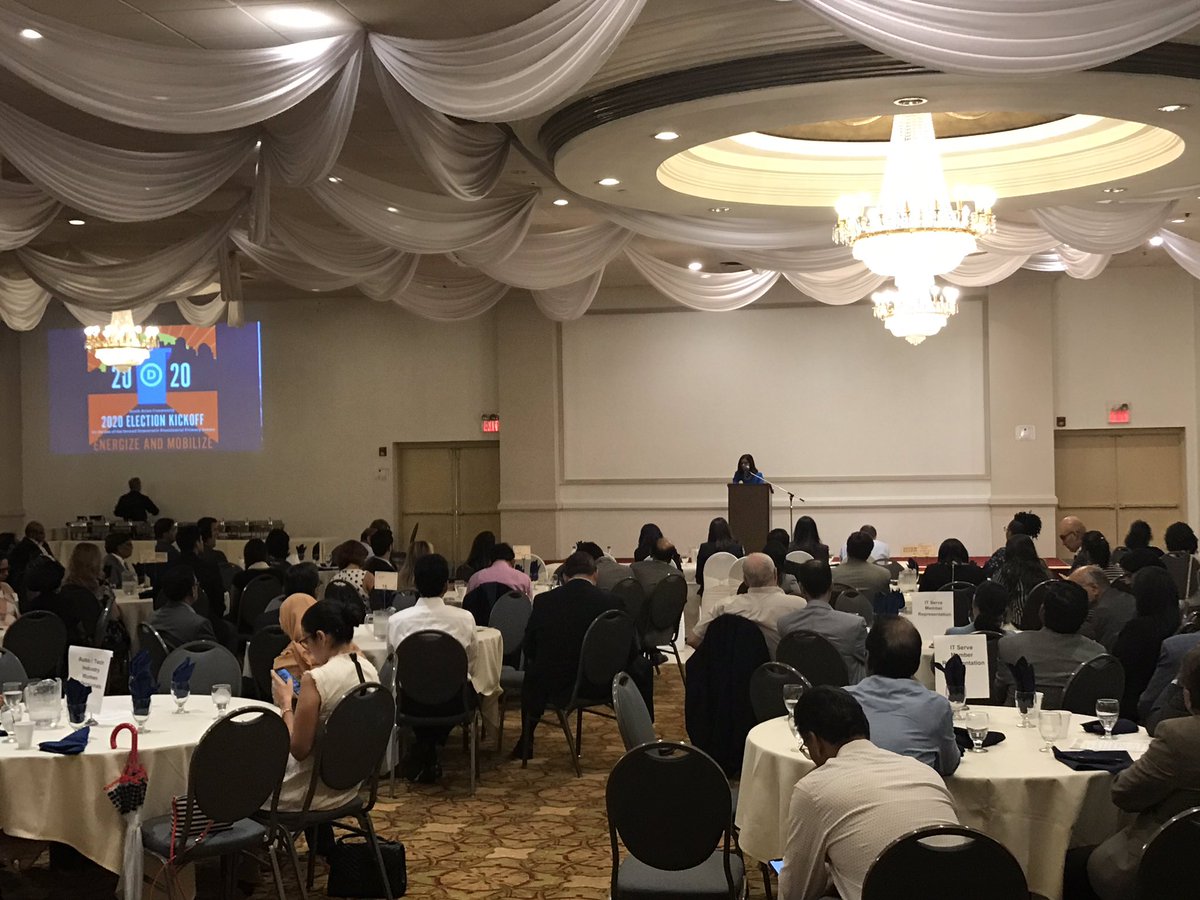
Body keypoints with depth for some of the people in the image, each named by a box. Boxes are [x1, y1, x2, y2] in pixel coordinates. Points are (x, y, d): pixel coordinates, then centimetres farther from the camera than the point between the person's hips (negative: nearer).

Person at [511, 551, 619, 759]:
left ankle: (526, 743, 46)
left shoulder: (543, 601, -8)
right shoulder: (610, 602, -11)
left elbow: (528, 648, 2)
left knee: (532, 672, 35)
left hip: (553, 686, 1)